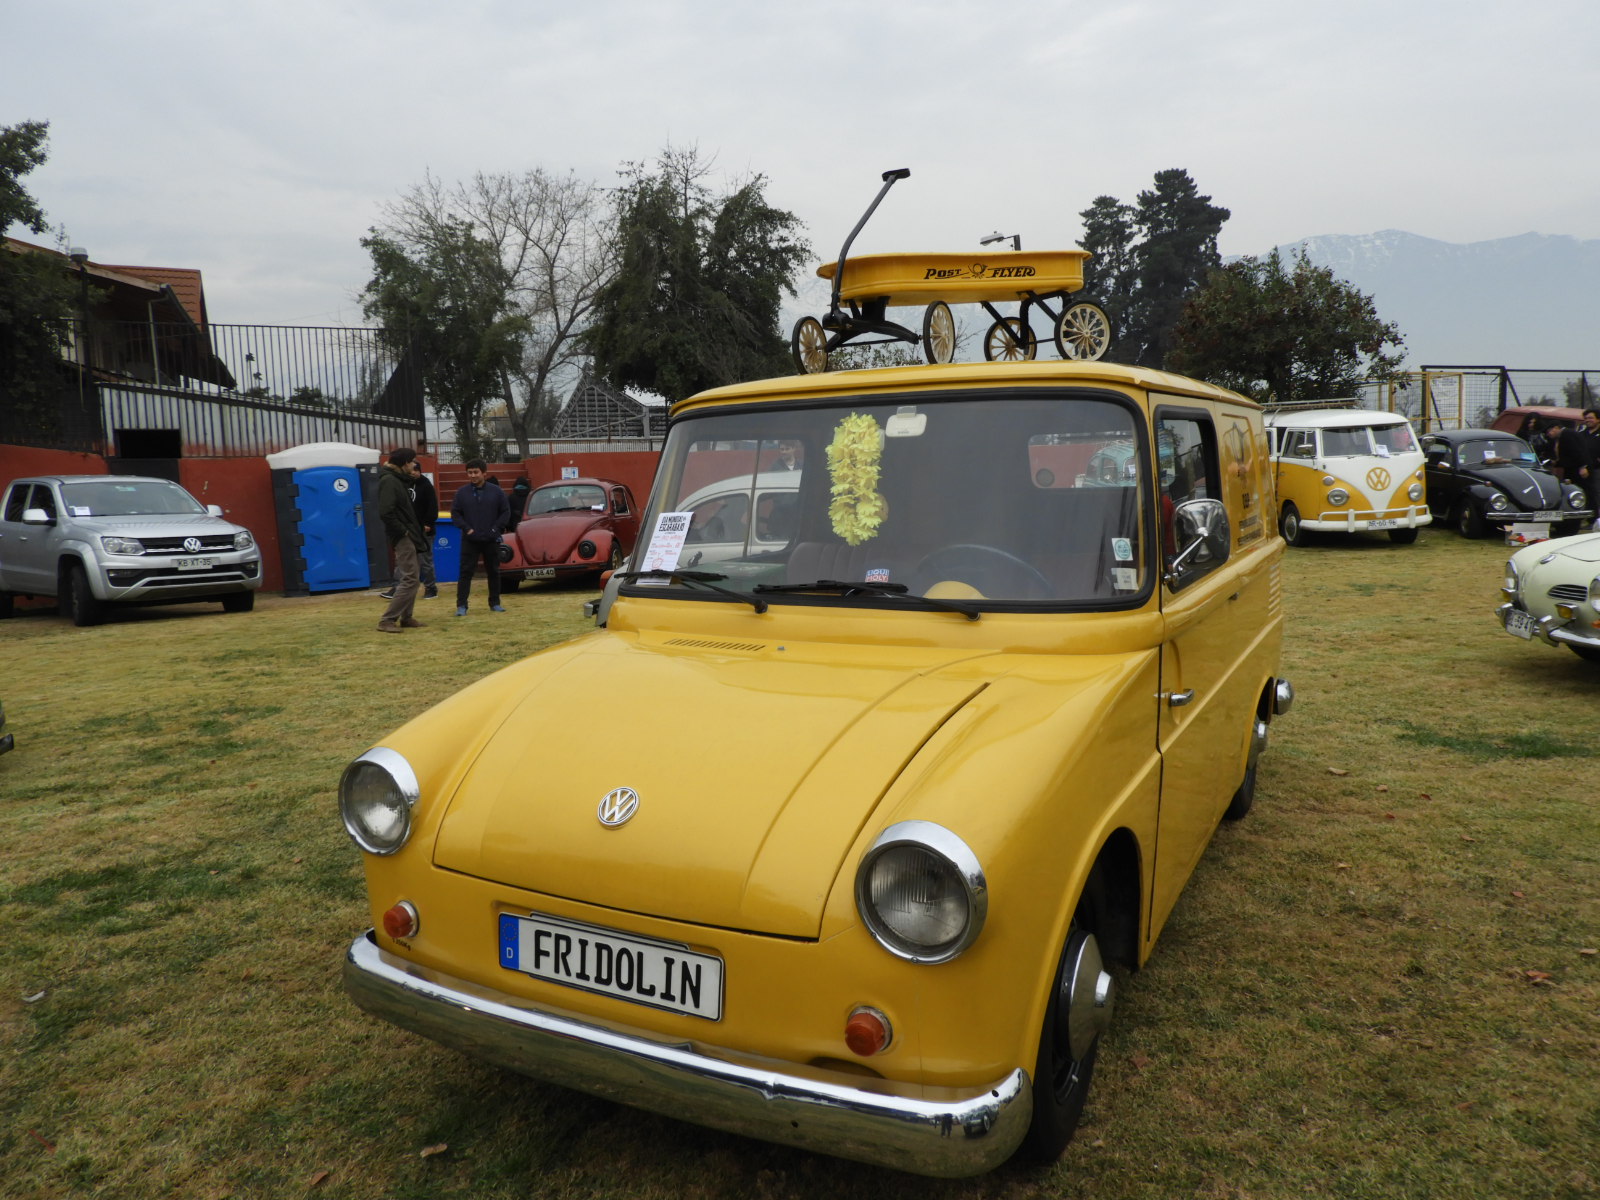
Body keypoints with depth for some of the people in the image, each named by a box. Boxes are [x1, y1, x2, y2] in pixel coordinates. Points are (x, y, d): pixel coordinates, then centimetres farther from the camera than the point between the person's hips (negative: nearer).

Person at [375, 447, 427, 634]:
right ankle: (387, 620, -9)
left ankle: (406, 617, 21)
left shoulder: (398, 479, 14)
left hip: (407, 536, 10)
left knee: (410, 578, 15)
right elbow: (385, 513, -26)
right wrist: (402, 531, -19)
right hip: (402, 537, -10)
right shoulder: (389, 481, -16)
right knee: (409, 580, -11)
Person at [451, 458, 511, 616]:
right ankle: (461, 605, -2)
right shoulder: (462, 492, 1)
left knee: (494, 572, 9)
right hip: (469, 540, -1)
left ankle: (495, 603, 20)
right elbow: (455, 513, 3)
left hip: (492, 540, 1)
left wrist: (495, 528, -7)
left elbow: (506, 512, 3)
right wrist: (466, 528, -9)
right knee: (466, 572, -4)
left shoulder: (496, 491, 0)